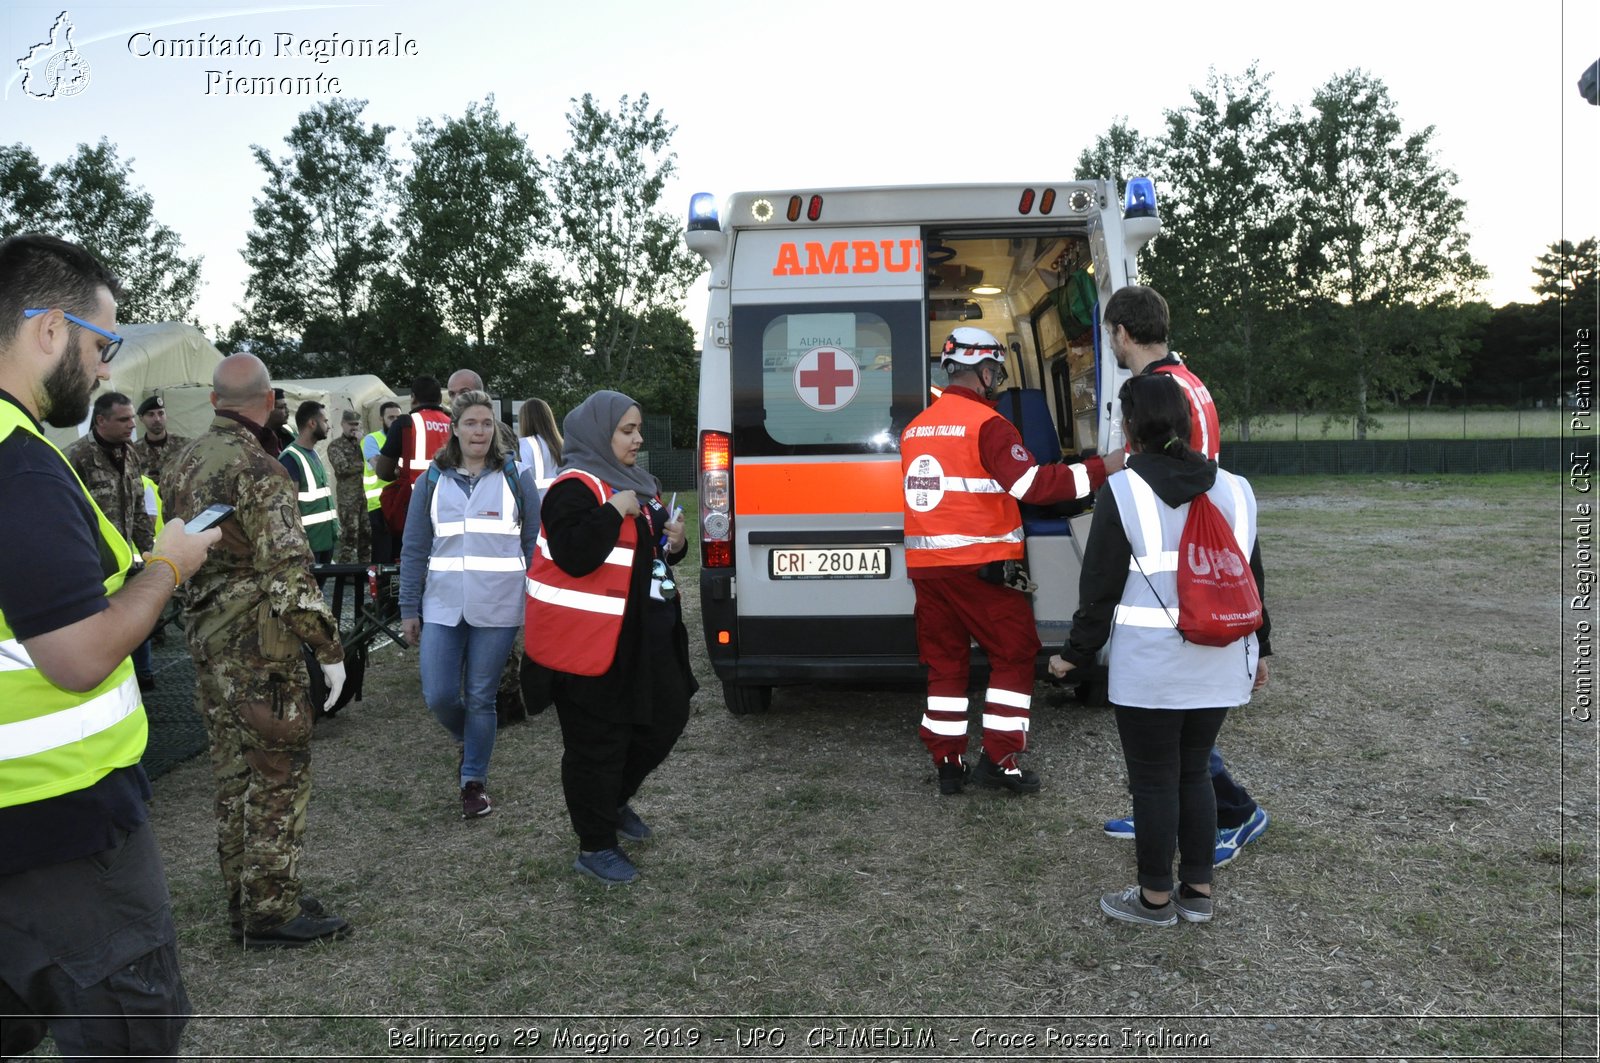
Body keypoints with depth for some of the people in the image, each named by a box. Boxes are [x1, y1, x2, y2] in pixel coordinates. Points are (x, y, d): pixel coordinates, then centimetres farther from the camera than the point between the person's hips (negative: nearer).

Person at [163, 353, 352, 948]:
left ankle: (244, 901, 26)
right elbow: (288, 572, -20)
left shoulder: (184, 463, 9)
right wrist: (328, 649, -15)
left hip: (206, 636, 9)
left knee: (232, 773, 16)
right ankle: (272, 911, 8)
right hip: (260, 644, -9)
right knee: (279, 776, 1)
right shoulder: (257, 469, -18)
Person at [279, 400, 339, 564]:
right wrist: (302, 545, -22)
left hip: (326, 538, 9)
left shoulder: (314, 453, 14)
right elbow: (290, 505, -19)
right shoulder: (291, 458, -14)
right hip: (309, 542, -9)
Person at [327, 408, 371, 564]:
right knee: (349, 535, -6)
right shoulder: (335, 445, 3)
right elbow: (343, 467, -11)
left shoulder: (363, 442, 18)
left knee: (368, 534, 7)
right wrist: (363, 465, -5)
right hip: (348, 497, -5)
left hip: (367, 495, 5)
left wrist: (361, 443, -2)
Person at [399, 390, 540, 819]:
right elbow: (414, 549, 8)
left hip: (498, 609, -2)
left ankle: (474, 780, 22)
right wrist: (409, 610, 5)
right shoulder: (434, 480, 7)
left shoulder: (515, 477, 3)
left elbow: (535, 542, 4)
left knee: (480, 698, 5)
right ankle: (468, 741, 31)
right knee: (438, 696, -2)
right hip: (443, 607, 2)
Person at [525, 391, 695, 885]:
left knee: (666, 718, 16)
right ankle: (595, 847, 15)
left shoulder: (639, 484, 14)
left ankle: (614, 801, 36)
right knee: (599, 742, 0)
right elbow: (573, 556, -26)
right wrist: (614, 512, -24)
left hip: (641, 636, 9)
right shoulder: (576, 488, -14)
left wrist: (673, 543, 3)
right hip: (590, 641, -9)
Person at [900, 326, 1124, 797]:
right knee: (1014, 653, 6)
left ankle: (948, 763, 15)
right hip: (980, 564, -7)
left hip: (925, 564, 7)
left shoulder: (915, 427, 13)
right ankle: (999, 758, 5)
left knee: (944, 658, 12)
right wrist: (1103, 468, -15)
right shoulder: (986, 423, -10)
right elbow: (1033, 483, -19)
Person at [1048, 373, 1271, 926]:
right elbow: (1251, 578, 13)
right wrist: (1259, 648, 23)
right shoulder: (1233, 488, 6)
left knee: (1153, 778, 6)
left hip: (1150, 666, -5)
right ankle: (1198, 890, 25)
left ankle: (1155, 897, 18)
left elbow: (1100, 586, -9)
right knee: (1194, 770, 18)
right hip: (1219, 662, 6)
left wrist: (1075, 653, 2)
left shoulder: (1122, 492, -10)